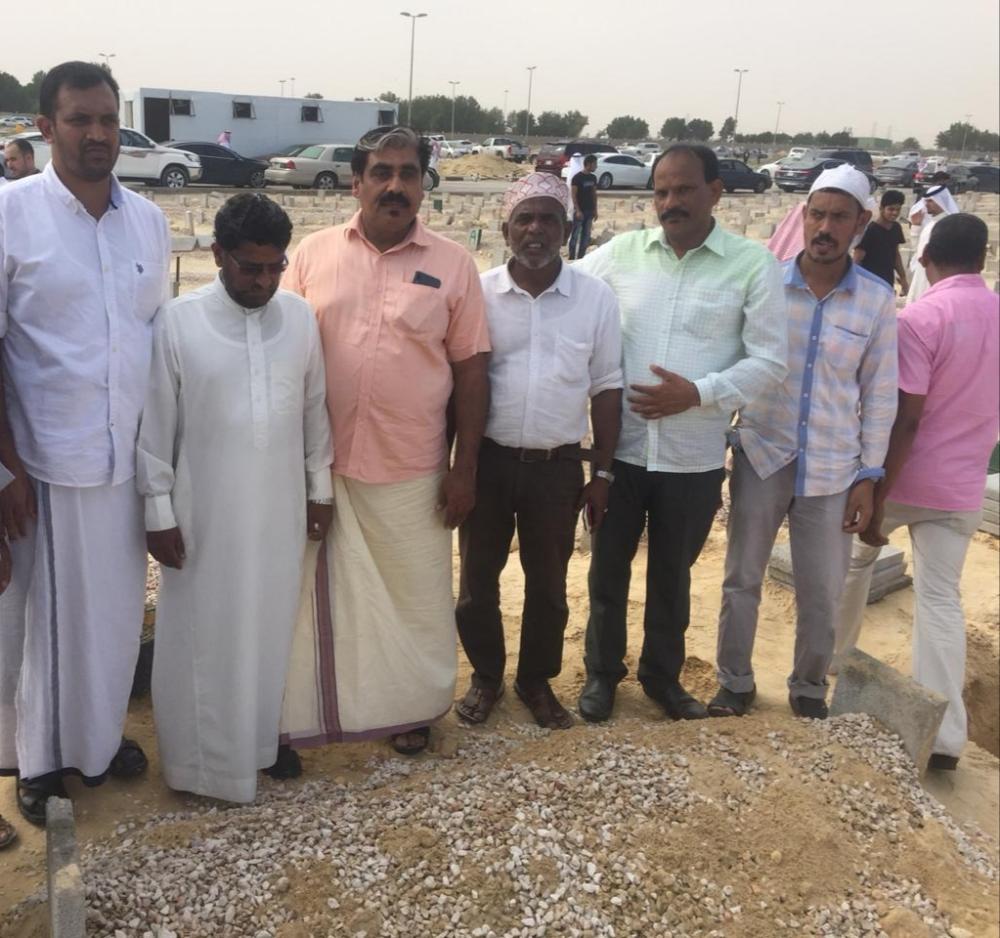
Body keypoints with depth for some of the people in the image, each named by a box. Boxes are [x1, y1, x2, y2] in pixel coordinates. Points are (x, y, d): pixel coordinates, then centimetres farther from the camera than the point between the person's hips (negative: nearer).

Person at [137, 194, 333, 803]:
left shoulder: (301, 317, -1)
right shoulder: (177, 322, -11)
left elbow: (315, 409, 7)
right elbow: (156, 423, -7)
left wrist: (320, 487, 9)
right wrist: (159, 510, -6)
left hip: (281, 507, 3)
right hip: (205, 511, -3)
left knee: (272, 627, 16)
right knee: (205, 635, 8)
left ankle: (266, 736, 36)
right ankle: (207, 757, 26)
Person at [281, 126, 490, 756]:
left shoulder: (453, 264, -1)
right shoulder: (314, 253, 2)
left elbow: (470, 368, -1)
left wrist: (465, 468, -3)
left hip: (412, 471, -1)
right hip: (320, 464, 1)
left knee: (416, 596, 12)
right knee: (322, 594, 15)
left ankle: (412, 709, 33)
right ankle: (309, 710, 34)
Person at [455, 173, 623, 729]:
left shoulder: (597, 298, -3)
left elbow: (606, 388, 2)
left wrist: (603, 473, 1)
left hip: (558, 464, 0)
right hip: (487, 458, 0)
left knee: (548, 582, 13)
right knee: (478, 577, 12)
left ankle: (538, 681, 33)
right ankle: (487, 677, 33)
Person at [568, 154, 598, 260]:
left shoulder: (593, 178, 10)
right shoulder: (577, 178, -10)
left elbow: (594, 194, 15)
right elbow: (573, 195, -12)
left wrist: (595, 210, 11)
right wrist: (578, 211, -18)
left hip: (589, 211, 7)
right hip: (580, 211, -7)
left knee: (586, 236, 8)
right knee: (575, 235, -3)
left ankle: (581, 257, 14)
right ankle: (572, 258, 2)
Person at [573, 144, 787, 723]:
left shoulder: (753, 264, -6)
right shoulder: (622, 251, 0)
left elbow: (770, 361, -7)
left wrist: (698, 393, -19)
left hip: (695, 458, -1)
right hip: (619, 449, 1)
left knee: (672, 574, 17)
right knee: (610, 567, 14)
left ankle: (663, 673, 38)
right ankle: (603, 672, 34)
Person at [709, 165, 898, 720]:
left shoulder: (877, 300, -3)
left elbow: (880, 393, 3)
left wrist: (869, 475, 1)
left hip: (833, 470, 1)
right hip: (761, 457, 0)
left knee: (822, 595, 9)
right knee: (742, 580, 10)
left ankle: (810, 689, 32)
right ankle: (736, 682, 29)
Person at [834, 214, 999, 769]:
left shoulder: (921, 317, -16)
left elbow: (904, 419, -21)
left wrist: (876, 496, -18)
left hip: (904, 478, -4)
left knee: (856, 558, 22)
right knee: (942, 598, 6)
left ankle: (835, 659, 36)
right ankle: (946, 737, 3)